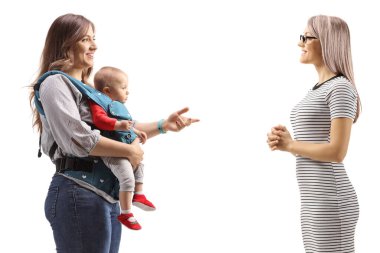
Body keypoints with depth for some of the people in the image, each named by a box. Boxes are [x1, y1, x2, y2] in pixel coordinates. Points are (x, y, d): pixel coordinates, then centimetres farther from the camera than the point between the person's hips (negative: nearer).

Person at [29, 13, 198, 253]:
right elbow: (79, 139, -20)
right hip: (79, 194, -9)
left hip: (107, 195, 9)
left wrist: (163, 125, 12)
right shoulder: (55, 83, -8)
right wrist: (130, 150, -12)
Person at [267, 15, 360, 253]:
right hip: (316, 200, 10)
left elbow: (337, 152, -19)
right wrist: (283, 140, -1)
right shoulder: (319, 90, 18)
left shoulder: (341, 88, -11)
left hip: (330, 201, -10)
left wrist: (289, 145, -7)